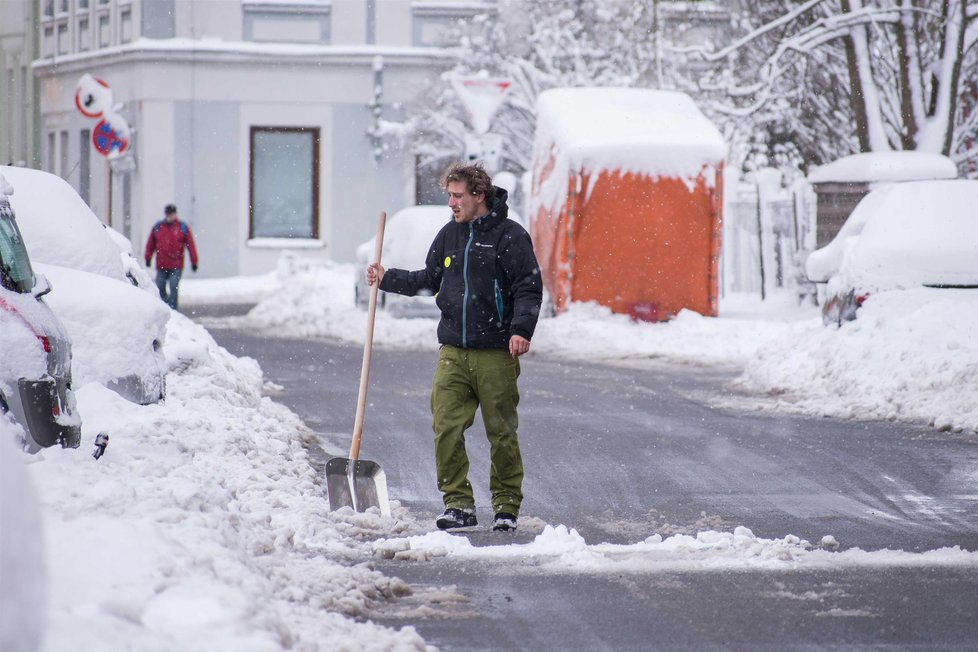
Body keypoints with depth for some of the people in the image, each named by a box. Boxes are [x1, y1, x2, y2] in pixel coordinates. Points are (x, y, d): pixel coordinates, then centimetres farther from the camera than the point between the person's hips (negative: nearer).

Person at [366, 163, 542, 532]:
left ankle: (507, 507, 11)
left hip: (496, 353, -5)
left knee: (501, 433, 1)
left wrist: (521, 329, -20)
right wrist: (386, 279, 19)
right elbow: (430, 280, 26)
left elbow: (529, 289, -7)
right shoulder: (450, 235, 13)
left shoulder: (510, 236, -4)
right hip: (453, 352, 5)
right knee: (446, 427, -6)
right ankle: (459, 505, 0)